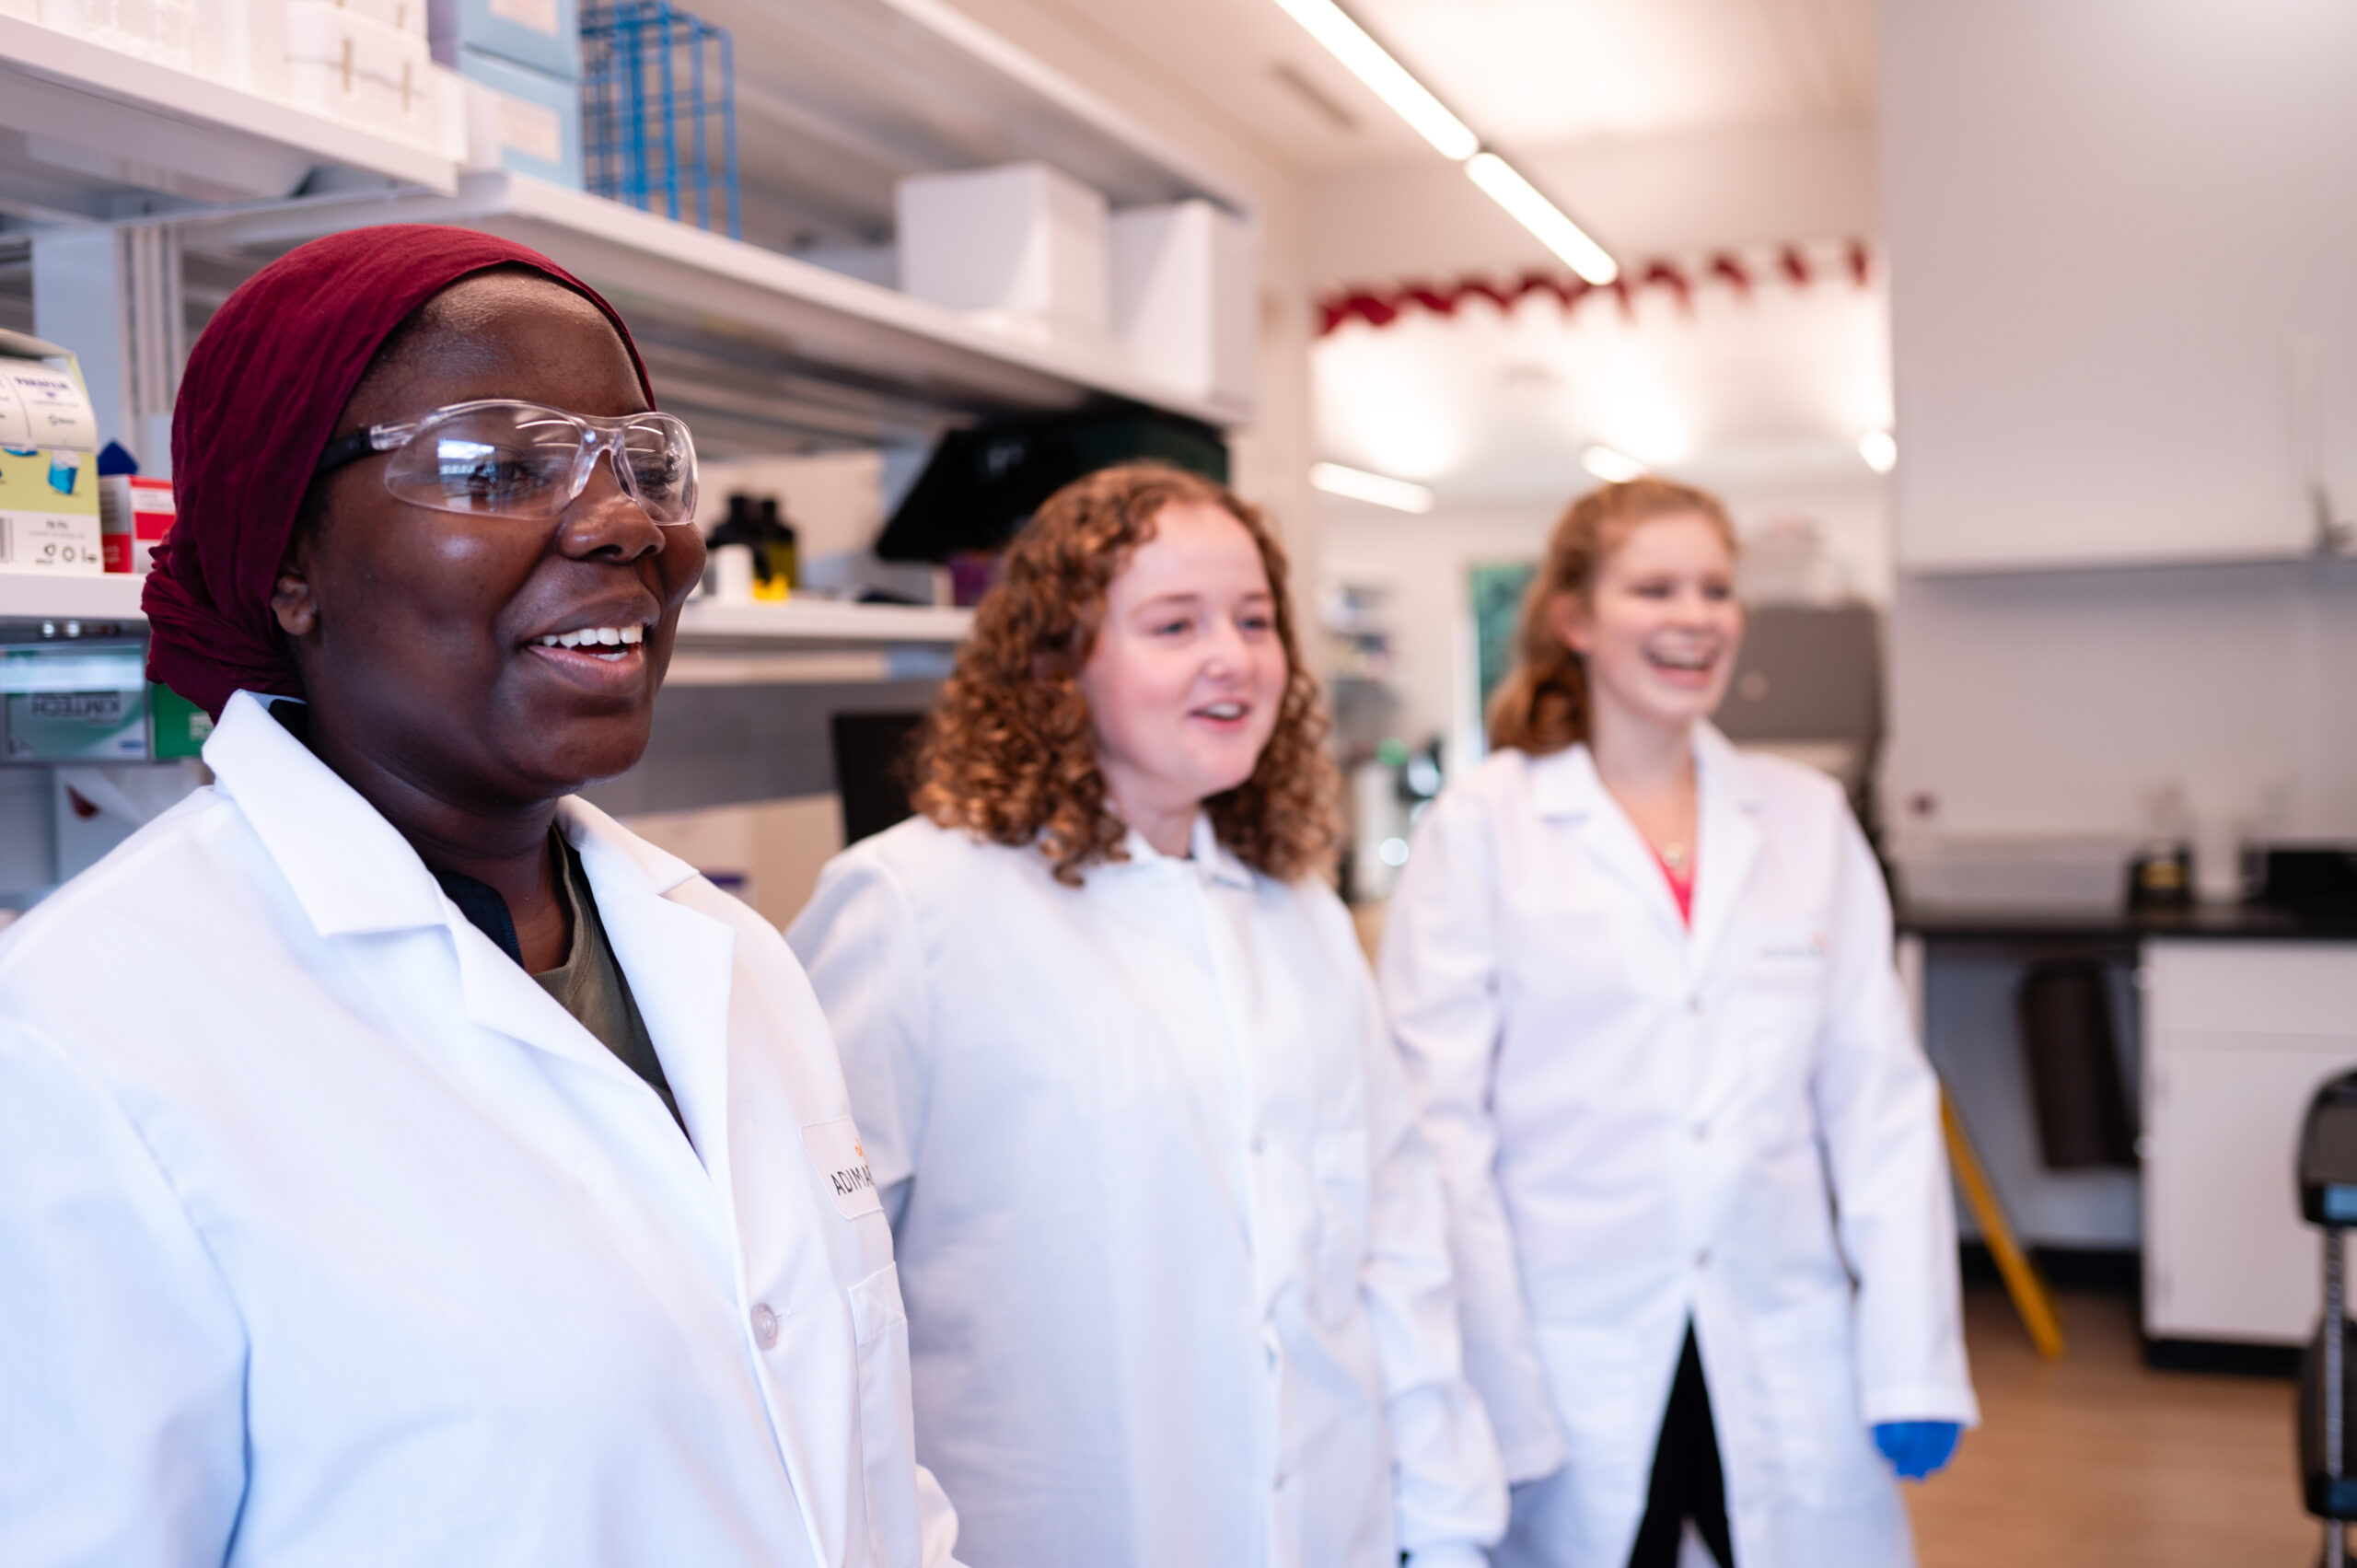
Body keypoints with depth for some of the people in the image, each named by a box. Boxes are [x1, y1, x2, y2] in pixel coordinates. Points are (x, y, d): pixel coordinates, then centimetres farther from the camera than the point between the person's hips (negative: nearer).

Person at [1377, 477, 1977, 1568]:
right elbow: (1440, 1120, -6)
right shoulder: (1480, 826, -4)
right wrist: (1492, 1393, -10)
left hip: (1785, 1378, 3)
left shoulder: (1807, 817, 8)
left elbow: (1879, 1099, 5)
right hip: (1573, 1383, -3)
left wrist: (1916, 1361, 0)